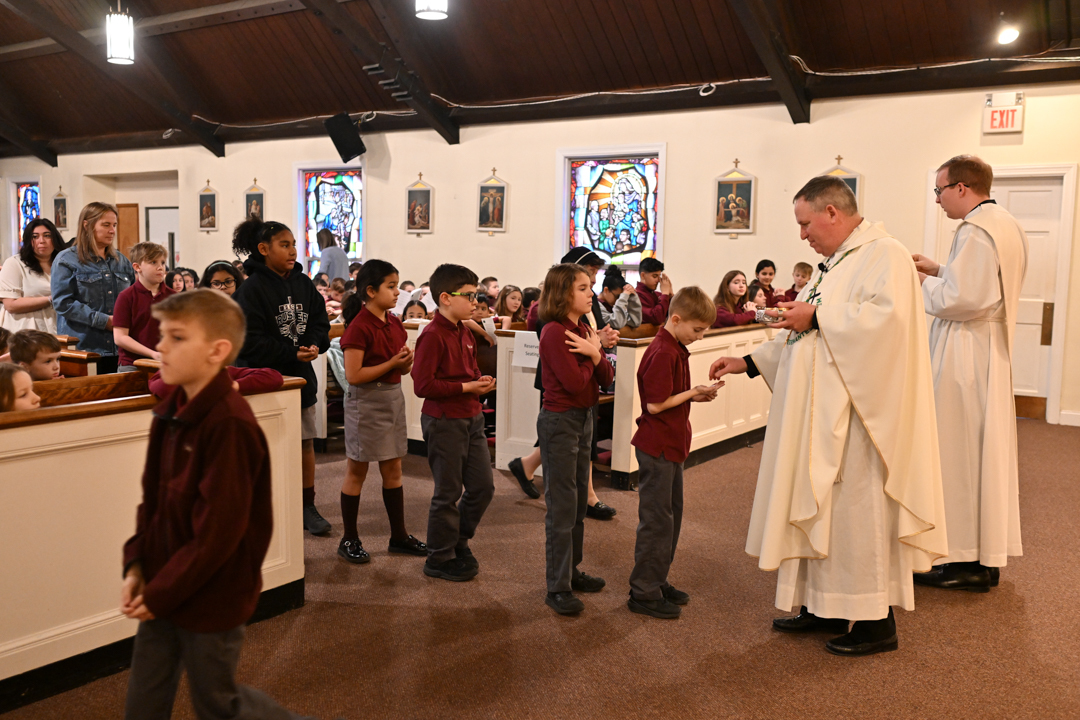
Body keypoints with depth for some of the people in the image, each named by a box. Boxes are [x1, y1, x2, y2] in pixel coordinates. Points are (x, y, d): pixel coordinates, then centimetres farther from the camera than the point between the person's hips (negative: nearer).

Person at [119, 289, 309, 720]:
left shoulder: (230, 425, -25)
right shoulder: (170, 414, 2)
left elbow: (219, 531, -24)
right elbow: (153, 500, 11)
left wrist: (162, 594, -17)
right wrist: (137, 567, 1)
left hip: (211, 601, -8)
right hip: (163, 592, 8)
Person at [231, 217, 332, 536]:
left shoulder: (303, 284, 5)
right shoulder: (252, 289, -12)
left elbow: (320, 322, 8)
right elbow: (250, 342, -17)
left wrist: (313, 345, -13)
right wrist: (292, 353, -20)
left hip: (300, 377, 6)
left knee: (305, 441, 11)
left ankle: (307, 507, 24)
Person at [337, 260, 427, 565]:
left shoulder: (395, 324, 9)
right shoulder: (359, 328, -15)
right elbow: (353, 375, -19)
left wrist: (407, 362, -6)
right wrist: (392, 363, -19)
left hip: (393, 397, 7)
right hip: (366, 400, -7)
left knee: (393, 469, 13)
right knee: (357, 470, 4)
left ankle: (399, 535, 22)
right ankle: (349, 539, 15)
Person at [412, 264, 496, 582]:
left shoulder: (465, 333, 11)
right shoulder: (433, 336, -16)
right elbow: (423, 385, -22)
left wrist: (480, 381, 3)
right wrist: (467, 387, -19)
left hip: (470, 418, 9)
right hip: (443, 421, -8)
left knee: (483, 486, 12)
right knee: (448, 493, 2)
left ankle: (459, 540, 33)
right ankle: (440, 558, 18)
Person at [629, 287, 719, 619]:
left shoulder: (675, 349, 11)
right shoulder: (663, 353, -20)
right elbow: (655, 405, -23)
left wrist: (696, 394, 2)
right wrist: (693, 393, -14)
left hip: (671, 445, 10)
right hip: (657, 447, -10)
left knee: (671, 515, 17)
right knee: (656, 520, -2)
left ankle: (657, 582, 29)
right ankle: (643, 592, 9)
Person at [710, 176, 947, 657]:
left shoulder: (884, 255, -10)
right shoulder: (836, 264, 19)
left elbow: (887, 318, -27)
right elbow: (804, 336, 21)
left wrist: (817, 317, -20)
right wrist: (748, 362, 14)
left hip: (859, 413, -9)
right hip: (824, 413, 10)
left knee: (860, 510, -2)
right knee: (821, 508, 13)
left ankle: (877, 621, 12)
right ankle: (826, 607, 24)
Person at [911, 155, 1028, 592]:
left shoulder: (976, 231, -18)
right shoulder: (1008, 226, 14)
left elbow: (962, 301, -24)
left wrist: (924, 283, -8)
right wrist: (941, 271, 14)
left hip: (966, 356, -10)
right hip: (993, 351, 10)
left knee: (960, 451, -3)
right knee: (986, 451, 13)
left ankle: (965, 560, 5)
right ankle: (987, 555, 22)